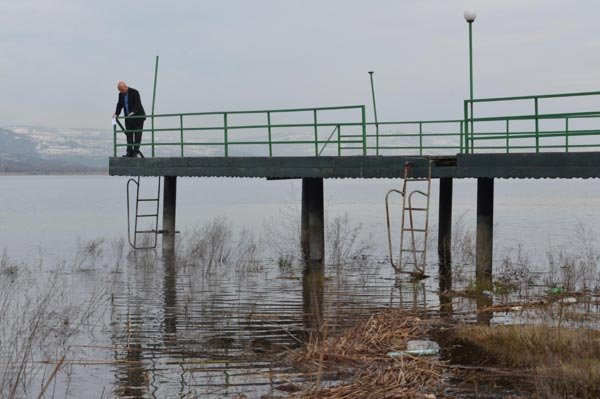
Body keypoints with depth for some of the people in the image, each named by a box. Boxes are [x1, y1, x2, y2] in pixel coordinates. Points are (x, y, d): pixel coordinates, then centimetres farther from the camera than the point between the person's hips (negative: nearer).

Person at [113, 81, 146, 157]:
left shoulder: (134, 92, -15)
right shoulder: (121, 94, 4)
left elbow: (137, 104, -22)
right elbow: (119, 105, 8)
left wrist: (133, 112, -37)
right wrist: (116, 113, -9)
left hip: (138, 116, -6)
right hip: (128, 117, 6)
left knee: (137, 134, -4)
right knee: (129, 134, 1)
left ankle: (136, 151, -2)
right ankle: (129, 152, 1)